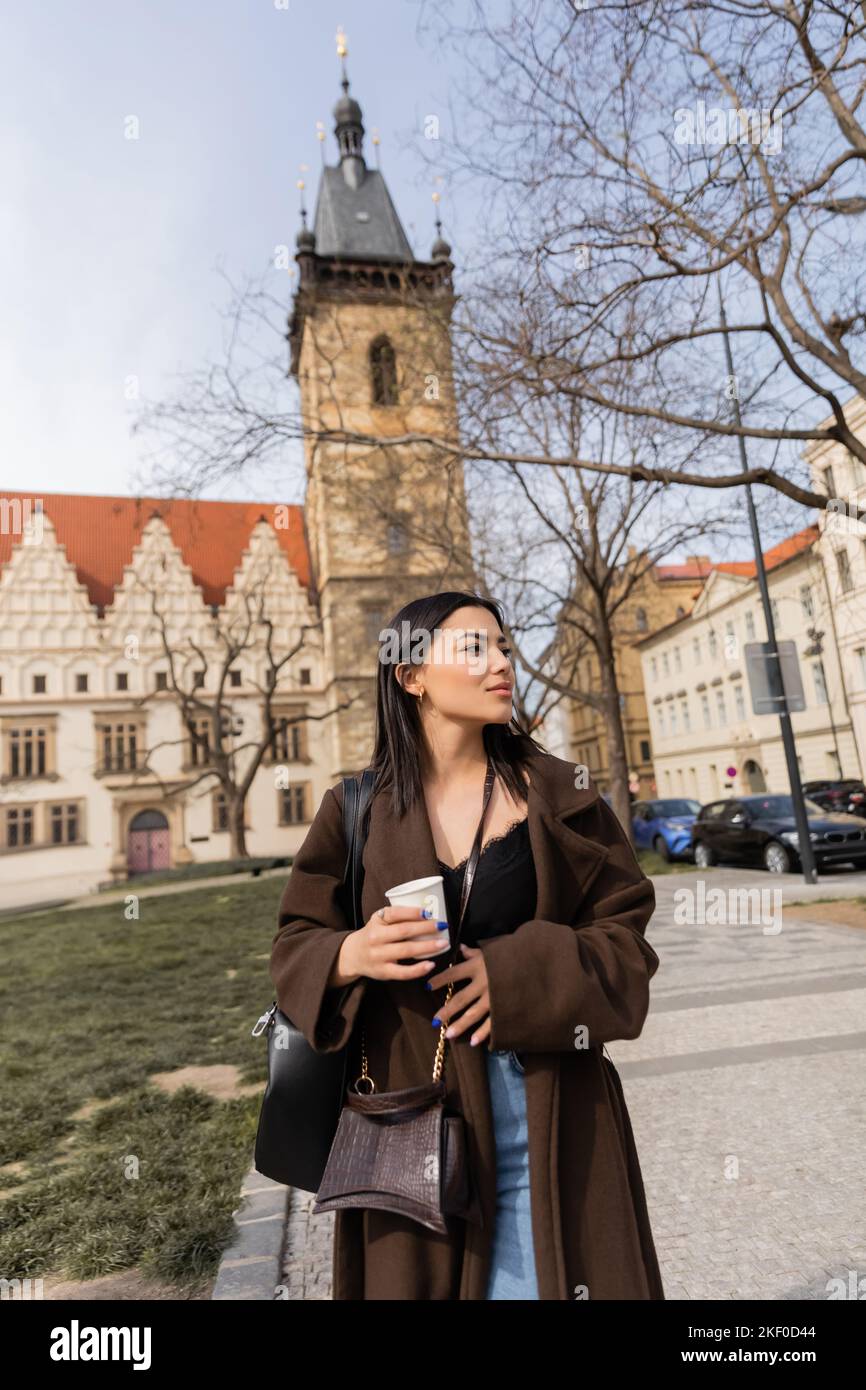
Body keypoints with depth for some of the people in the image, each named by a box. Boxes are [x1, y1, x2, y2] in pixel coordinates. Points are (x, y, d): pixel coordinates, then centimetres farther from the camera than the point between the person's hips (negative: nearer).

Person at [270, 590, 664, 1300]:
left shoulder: (560, 794, -2)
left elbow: (626, 939, -2)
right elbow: (294, 948, 1)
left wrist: (516, 970, -19)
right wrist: (351, 956, -21)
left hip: (547, 1120, 0)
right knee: (418, 1273, 14)